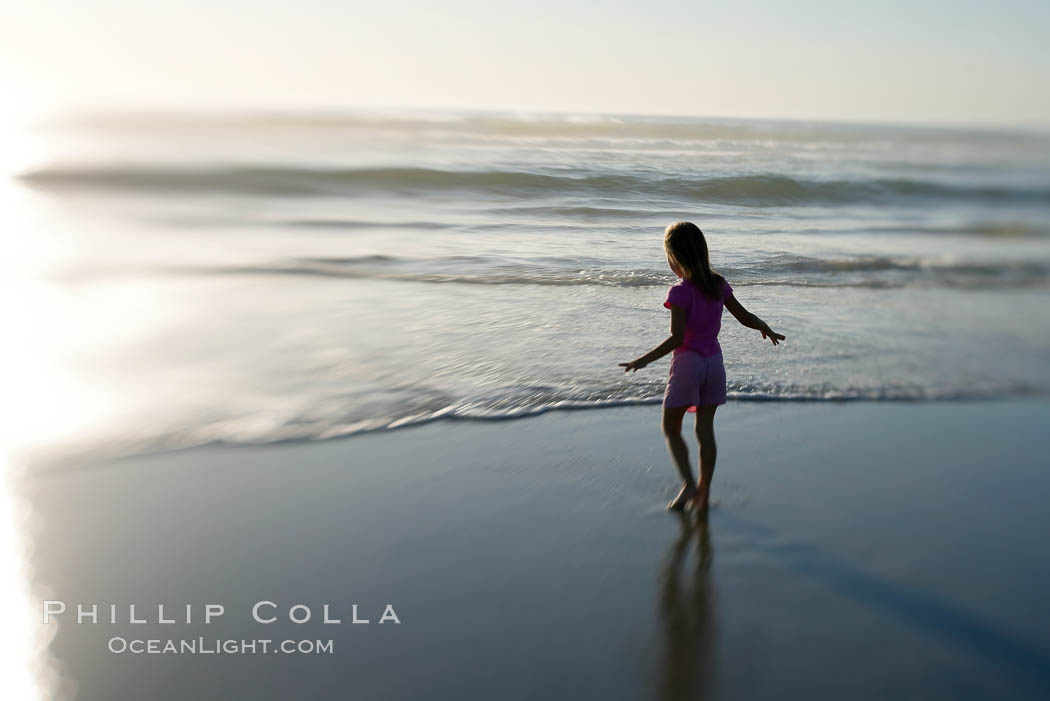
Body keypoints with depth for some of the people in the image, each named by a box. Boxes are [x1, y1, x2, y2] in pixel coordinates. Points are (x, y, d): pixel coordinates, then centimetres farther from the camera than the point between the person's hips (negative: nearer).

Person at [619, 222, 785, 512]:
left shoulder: (680, 292, -16)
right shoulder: (719, 284, 1)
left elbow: (676, 339, -21)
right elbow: (745, 317, 10)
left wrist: (643, 360, -15)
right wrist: (766, 328, 29)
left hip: (687, 363, -6)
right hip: (714, 362, 6)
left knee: (671, 429, 9)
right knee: (705, 431, 11)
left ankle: (689, 484, -6)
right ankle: (704, 495, 14)